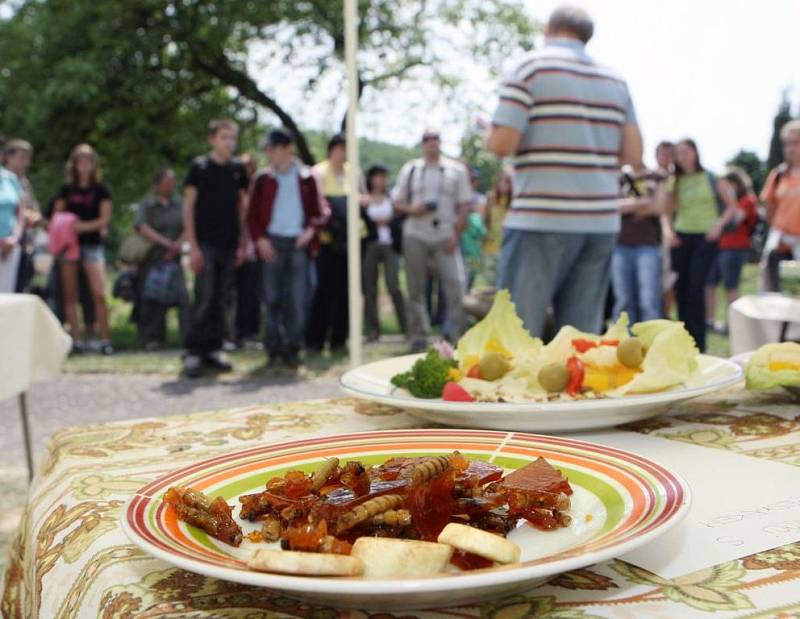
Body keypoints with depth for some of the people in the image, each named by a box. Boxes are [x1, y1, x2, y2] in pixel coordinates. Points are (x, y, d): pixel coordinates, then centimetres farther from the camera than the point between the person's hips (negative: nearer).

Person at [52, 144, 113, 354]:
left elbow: (105, 219, -1)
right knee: (70, 295, 1)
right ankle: (75, 339, 6)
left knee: (99, 294, -14)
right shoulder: (66, 189, 12)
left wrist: (84, 226, -13)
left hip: (92, 244, -3)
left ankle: (104, 339, -11)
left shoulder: (100, 190, 6)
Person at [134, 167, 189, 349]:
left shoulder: (179, 205, 10)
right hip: (150, 259, -2)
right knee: (151, 300, -2)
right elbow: (142, 228, -12)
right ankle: (151, 339, 9)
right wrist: (166, 243, -19)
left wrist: (177, 245, -13)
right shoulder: (146, 205, 2)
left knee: (182, 296, -13)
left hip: (173, 259, 2)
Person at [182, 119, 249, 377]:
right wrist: (193, 246, -10)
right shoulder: (199, 167, -1)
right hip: (206, 245, -4)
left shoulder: (238, 169, 10)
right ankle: (193, 352, -3)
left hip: (229, 246, 4)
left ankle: (213, 349, 16)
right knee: (204, 298, -10)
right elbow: (188, 206, -3)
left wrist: (243, 243, 9)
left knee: (221, 300, 7)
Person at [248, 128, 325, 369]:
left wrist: (311, 230, -9)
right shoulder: (263, 180, 7)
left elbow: (318, 211, 9)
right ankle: (274, 347, 11)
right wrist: (260, 239, -8)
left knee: (297, 298, -1)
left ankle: (292, 348, 7)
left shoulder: (306, 178, 7)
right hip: (272, 243, 0)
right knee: (273, 297, 3)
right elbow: (252, 214, 6)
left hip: (298, 243, 0)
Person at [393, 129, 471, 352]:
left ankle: (458, 336, -2)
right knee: (416, 289, 4)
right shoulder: (409, 170, 9)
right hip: (415, 236, 1)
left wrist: (456, 235, -7)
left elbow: (463, 206, 3)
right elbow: (397, 202, 10)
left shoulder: (456, 170, 5)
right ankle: (419, 337, 11)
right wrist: (411, 210, -11)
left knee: (456, 285, -10)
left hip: (445, 238, -1)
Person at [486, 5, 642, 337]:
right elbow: (633, 155, 10)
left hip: (542, 220, -5)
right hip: (602, 222, 5)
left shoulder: (531, 67, -2)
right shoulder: (615, 81, 14)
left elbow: (502, 144, -10)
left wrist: (489, 132, 12)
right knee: (583, 335, 8)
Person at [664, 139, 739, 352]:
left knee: (696, 289, -12)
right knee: (681, 290, 4)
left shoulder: (712, 178, 1)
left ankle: (698, 343, -4)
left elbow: (732, 206, 3)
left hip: (705, 238, -3)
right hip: (681, 238, 3)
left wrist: (719, 225, -12)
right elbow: (668, 213, 13)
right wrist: (669, 231, -5)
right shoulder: (674, 182, 8)